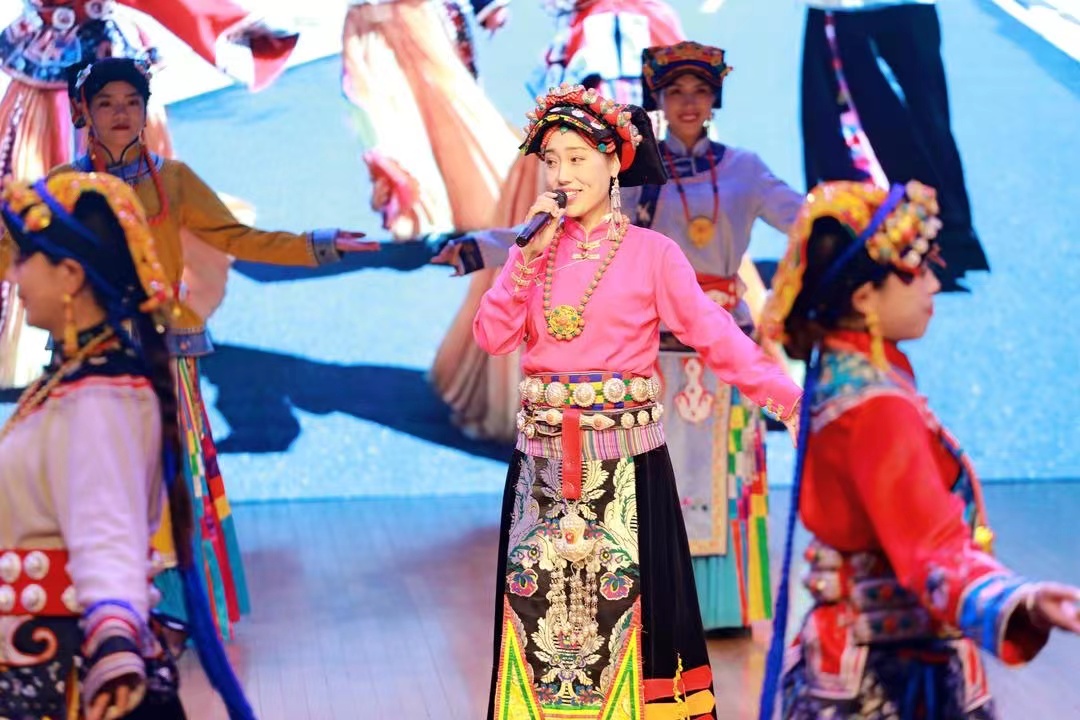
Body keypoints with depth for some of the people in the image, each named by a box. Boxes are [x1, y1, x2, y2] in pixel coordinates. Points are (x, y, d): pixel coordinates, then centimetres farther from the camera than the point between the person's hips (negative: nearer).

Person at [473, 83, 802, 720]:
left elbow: (715, 334, -12)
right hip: (543, 460, 4)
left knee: (623, 601, 2)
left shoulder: (652, 253, -4)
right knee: (540, 602, 8)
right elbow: (492, 338, -2)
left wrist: (789, 397, -22)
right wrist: (531, 257, -11)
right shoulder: (535, 247, 8)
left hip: (624, 459, -4)